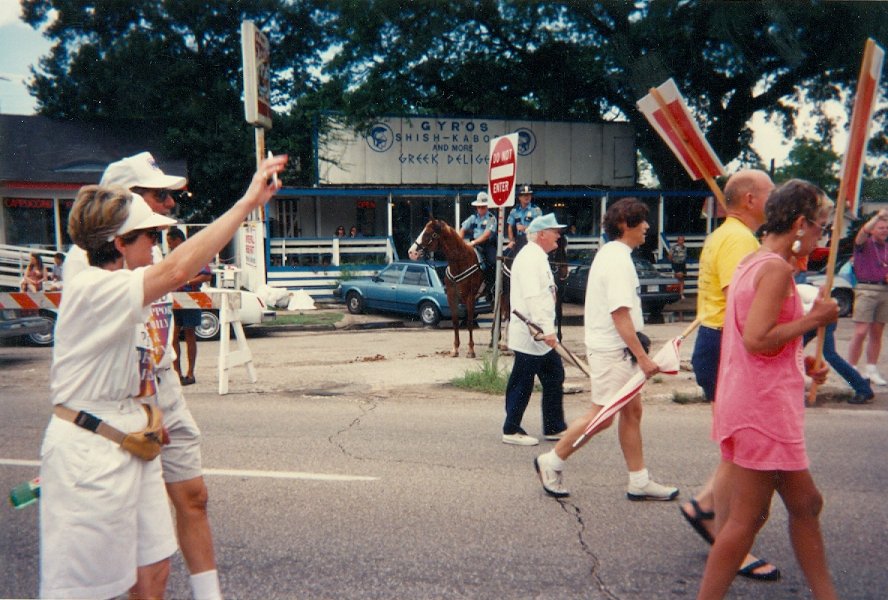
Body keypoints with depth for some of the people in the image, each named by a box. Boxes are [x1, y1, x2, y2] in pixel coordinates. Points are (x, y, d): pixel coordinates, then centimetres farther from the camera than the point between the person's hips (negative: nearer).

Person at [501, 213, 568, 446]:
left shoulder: (539, 258, 18)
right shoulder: (529, 258, -15)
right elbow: (532, 297, -25)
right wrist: (546, 329, -28)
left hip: (540, 336, 10)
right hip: (531, 336, -10)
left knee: (554, 378, 14)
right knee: (523, 383, -1)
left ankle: (554, 427, 23)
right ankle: (511, 431, 10)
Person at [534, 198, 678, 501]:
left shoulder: (611, 253, 13)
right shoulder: (618, 260, -19)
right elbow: (621, 315, -24)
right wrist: (643, 357, -22)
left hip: (618, 350, 10)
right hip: (611, 350, -10)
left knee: (632, 411, 13)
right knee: (602, 415, -2)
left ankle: (639, 481, 21)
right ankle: (551, 462, 11)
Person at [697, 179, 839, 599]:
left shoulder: (751, 263, 13)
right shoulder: (777, 268, -16)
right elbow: (757, 340, -25)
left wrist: (799, 362, 13)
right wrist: (813, 319, -14)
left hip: (752, 402, 10)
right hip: (763, 407, -10)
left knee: (805, 503, 20)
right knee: (747, 518, 0)